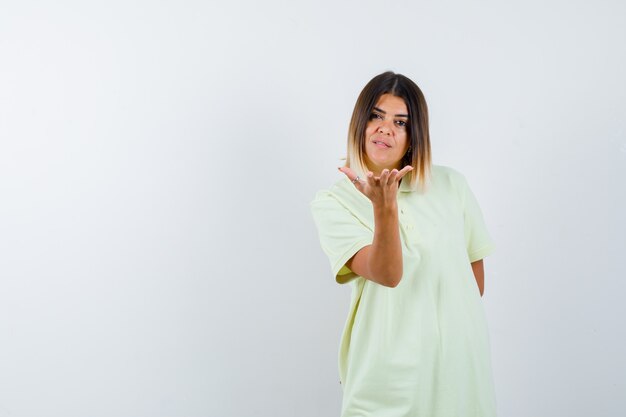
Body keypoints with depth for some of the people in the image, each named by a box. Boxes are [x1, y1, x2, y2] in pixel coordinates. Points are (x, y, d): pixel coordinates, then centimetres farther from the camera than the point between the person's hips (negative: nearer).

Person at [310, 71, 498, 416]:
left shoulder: (452, 184, 0)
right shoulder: (332, 203, -6)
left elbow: (475, 265, 10)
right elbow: (387, 275, -20)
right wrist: (384, 207, -33)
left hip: (458, 357, 2)